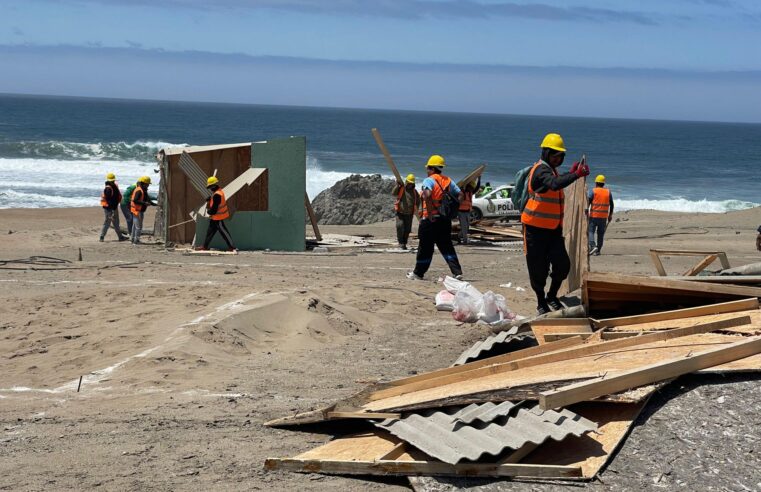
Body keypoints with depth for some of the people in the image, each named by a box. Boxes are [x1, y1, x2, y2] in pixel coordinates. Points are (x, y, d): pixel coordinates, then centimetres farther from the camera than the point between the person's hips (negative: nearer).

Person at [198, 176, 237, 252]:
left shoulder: (216, 195, -26)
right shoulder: (219, 191, 5)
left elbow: (214, 209, -25)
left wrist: (209, 211, -6)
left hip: (218, 218, -10)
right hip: (214, 218, 10)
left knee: (224, 232, -5)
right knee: (210, 231, 16)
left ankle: (231, 247, -1)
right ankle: (205, 246, 24)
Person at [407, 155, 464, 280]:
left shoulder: (429, 180, -10)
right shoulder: (448, 181, 12)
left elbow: (427, 195, -29)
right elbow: (460, 195, 9)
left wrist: (430, 213, -22)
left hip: (430, 219, -6)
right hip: (445, 219, 6)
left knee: (425, 247, 5)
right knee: (447, 246, 9)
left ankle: (418, 273, 17)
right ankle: (457, 272, -2)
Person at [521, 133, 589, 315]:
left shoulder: (551, 171, 15)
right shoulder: (541, 170, -17)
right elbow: (555, 184, -37)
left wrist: (571, 173, 17)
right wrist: (576, 174, -46)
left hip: (553, 228, 8)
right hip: (536, 229, -8)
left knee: (562, 265, 0)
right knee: (538, 269, 1)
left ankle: (552, 297, 19)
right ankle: (541, 303, 14)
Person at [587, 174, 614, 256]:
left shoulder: (593, 191, -3)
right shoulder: (608, 192, 7)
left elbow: (588, 202, -12)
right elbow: (611, 205, 9)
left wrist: (586, 212, -11)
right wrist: (610, 215, 16)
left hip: (593, 216, -3)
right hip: (604, 217, 3)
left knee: (591, 231, 1)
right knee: (601, 233, 9)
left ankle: (593, 246, -20)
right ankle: (598, 251, 8)